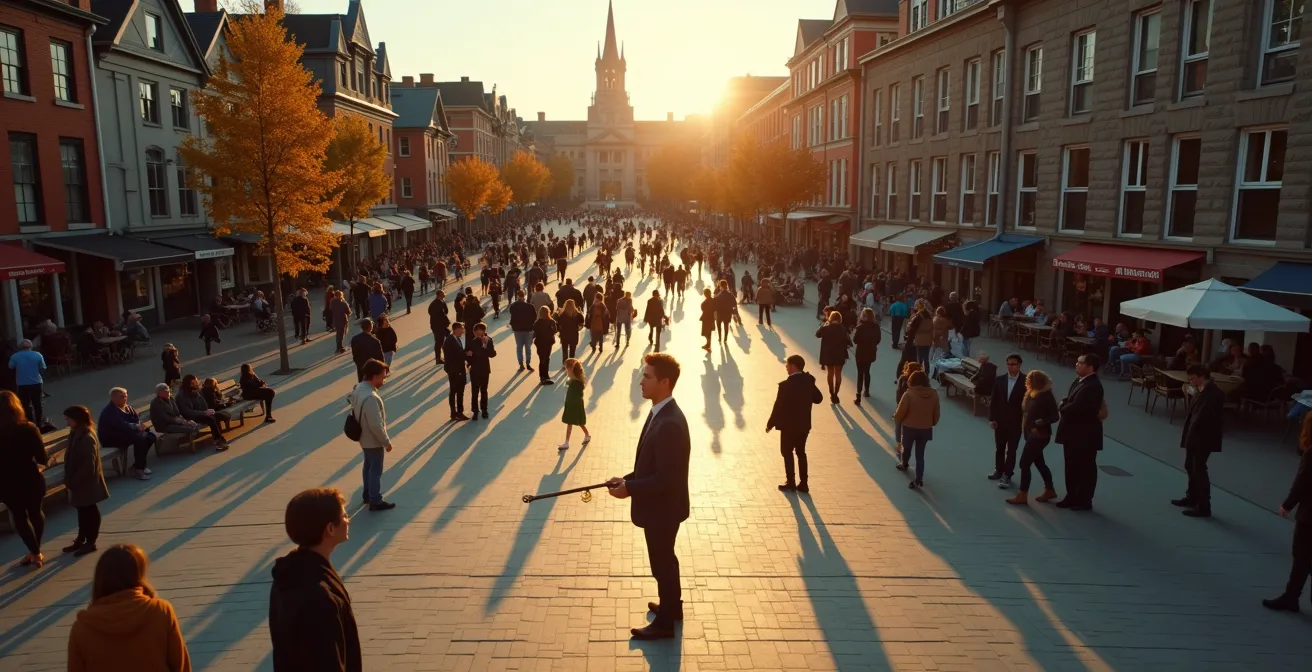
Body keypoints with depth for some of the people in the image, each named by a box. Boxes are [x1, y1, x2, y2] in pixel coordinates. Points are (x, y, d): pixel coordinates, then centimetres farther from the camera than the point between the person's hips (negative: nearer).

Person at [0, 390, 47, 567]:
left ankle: (35, 553, 18)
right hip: (31, 480, 0)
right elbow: (42, 458, -13)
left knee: (20, 517, 17)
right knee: (35, 512, 21)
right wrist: (47, 458, 8)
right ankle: (36, 551, 30)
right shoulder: (28, 429, -15)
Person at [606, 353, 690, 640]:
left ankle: (664, 623, 28)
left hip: (662, 508, -9)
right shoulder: (660, 412, 1)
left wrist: (630, 489, -21)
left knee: (661, 563, 9)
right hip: (659, 506, 10)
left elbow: (666, 478, -29)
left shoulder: (670, 424, -31)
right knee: (665, 559, 26)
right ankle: (672, 606, 46)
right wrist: (628, 479, 2)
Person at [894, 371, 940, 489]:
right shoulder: (934, 394, -7)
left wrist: (896, 419, 6)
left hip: (909, 428, -2)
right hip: (926, 429, 3)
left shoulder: (909, 394, -21)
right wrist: (932, 423, 22)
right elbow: (936, 414, 4)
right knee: (920, 454, 12)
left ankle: (904, 464, 51)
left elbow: (900, 413, -16)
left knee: (906, 448, 24)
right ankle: (919, 479, 8)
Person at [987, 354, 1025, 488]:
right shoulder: (1000, 380, 1)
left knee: (1011, 450, 2)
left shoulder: (1026, 381, -10)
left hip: (1016, 422, -4)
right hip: (1000, 420, 4)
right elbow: (993, 400, 3)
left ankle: (1006, 475, 10)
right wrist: (992, 418, -1)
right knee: (999, 448, 16)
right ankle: (999, 470, 32)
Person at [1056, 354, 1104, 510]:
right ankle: (1072, 497, 29)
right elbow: (1069, 402, 13)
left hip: (1085, 435, -10)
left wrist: (1063, 407, -10)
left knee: (1086, 469, 5)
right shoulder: (1078, 382, 10)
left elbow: (1076, 407, -30)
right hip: (1073, 433, 10)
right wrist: (1065, 405, -10)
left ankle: (1084, 501, 16)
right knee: (1071, 467, 17)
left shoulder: (1093, 386, -22)